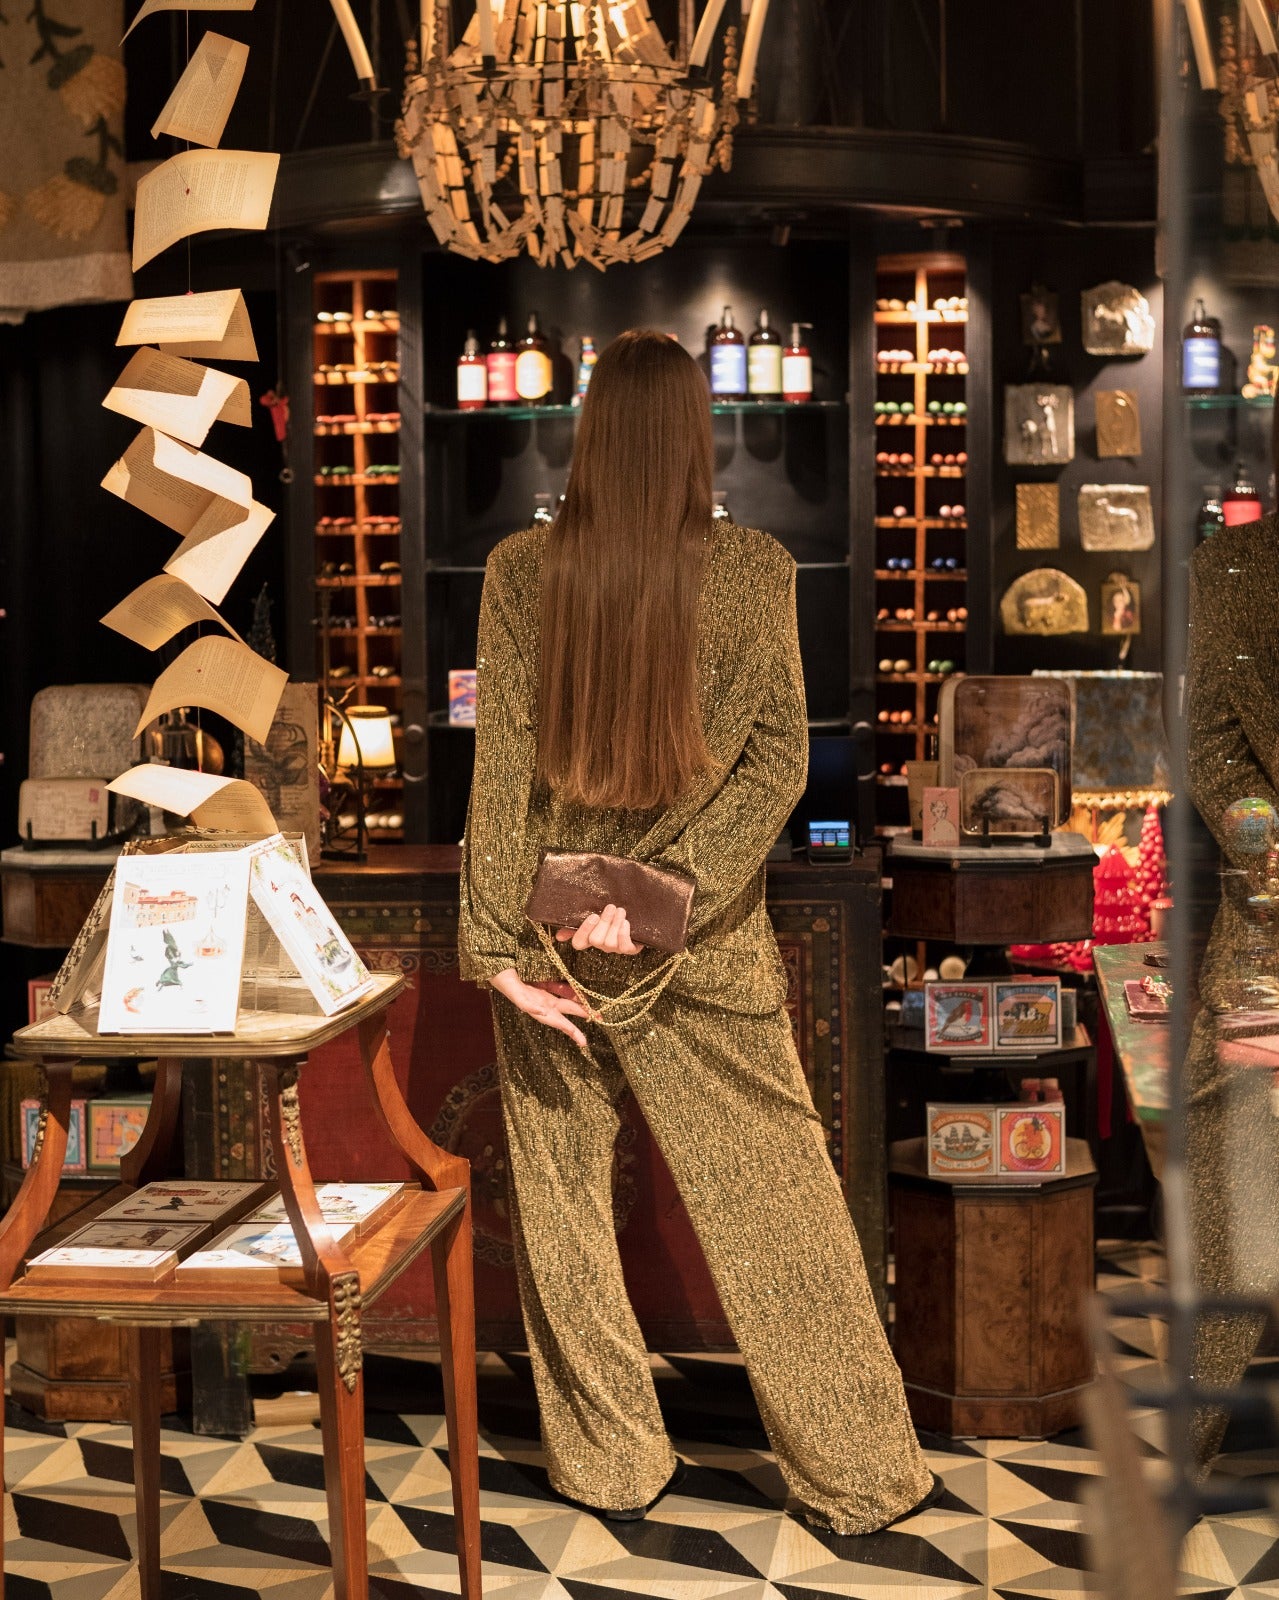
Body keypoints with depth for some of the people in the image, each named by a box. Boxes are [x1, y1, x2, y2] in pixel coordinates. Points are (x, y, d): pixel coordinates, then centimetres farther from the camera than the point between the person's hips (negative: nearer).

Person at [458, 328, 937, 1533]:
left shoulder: (520, 572, -7)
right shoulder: (756, 572, -7)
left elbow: (501, 765, -8)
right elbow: (778, 760, -11)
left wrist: (499, 941, -6)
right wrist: (672, 887, -11)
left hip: (555, 923, 0)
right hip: (706, 941, 0)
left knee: (562, 1192, 15)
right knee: (775, 1201, 10)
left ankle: (609, 1462, 25)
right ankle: (857, 1474, 20)